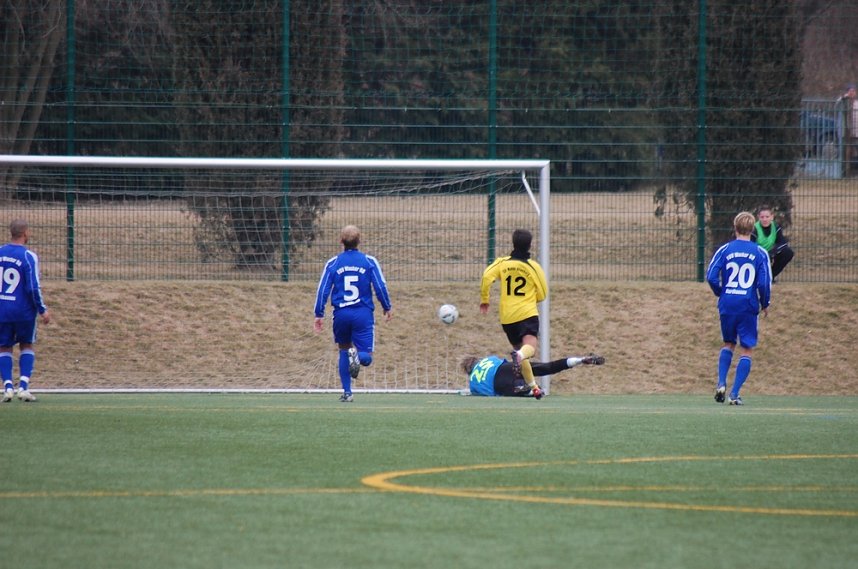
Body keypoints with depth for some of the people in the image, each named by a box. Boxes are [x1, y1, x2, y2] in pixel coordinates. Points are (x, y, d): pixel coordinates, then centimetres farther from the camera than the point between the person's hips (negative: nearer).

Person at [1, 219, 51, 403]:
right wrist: (42, 310, -5)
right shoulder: (29, 256, -13)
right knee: (27, 346, 15)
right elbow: (33, 288, -16)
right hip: (24, 311, -2)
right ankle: (23, 386, 3)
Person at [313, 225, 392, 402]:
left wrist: (319, 315, 7)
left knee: (344, 351, 21)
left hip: (341, 314, 2)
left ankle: (347, 392, 13)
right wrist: (387, 307, 14)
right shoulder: (369, 261, -1)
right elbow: (380, 287, -2)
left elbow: (323, 290, 0)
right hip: (363, 314, -2)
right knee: (366, 357, 2)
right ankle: (357, 354, -35)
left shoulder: (332, 263, 2)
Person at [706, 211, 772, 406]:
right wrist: (765, 304, 7)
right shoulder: (760, 253, -4)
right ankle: (735, 394, -3)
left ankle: (721, 383, 5)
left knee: (728, 344, 22)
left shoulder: (725, 250, 0)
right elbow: (764, 282, -9)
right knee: (747, 350, 6)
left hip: (727, 304, 2)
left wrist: (721, 293, 12)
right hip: (749, 306, -2)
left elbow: (711, 277, -6)